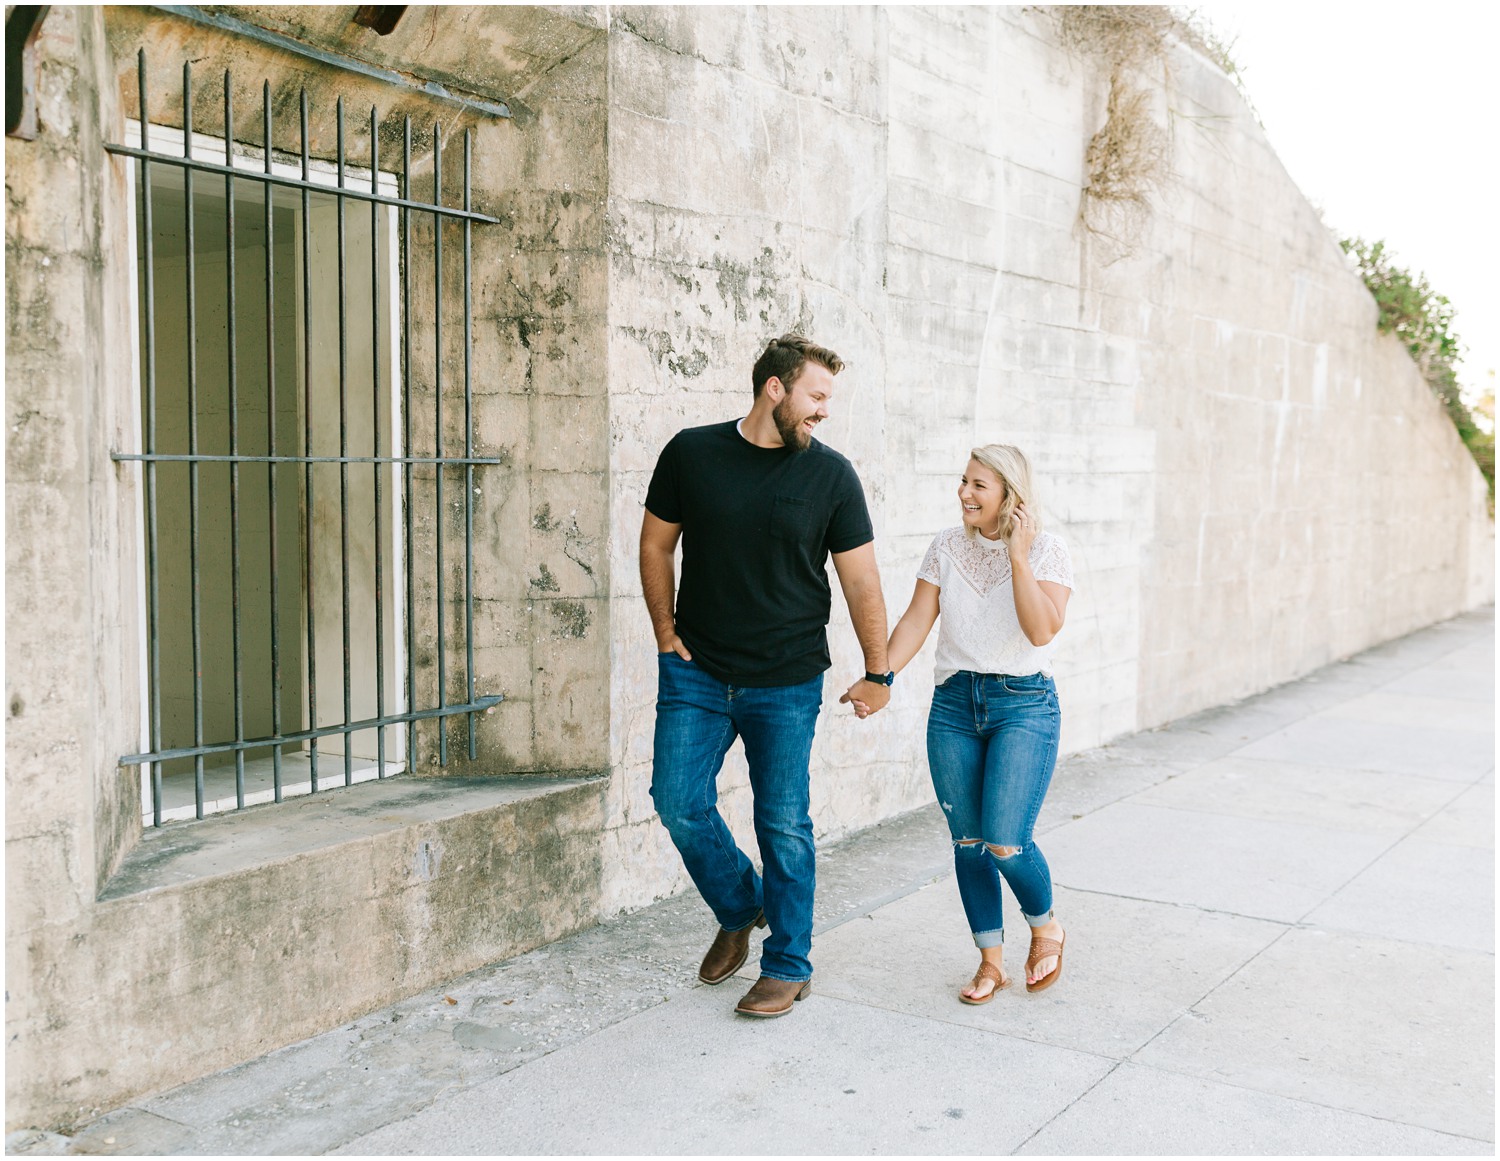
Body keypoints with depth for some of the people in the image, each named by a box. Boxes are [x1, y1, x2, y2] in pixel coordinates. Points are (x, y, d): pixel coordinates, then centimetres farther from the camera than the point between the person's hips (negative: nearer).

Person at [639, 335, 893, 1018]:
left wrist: (877, 672, 2)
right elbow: (656, 544, 10)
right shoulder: (691, 453, -1)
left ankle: (788, 965, 20)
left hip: (787, 682, -1)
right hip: (695, 673, 2)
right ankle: (739, 910, 27)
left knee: (784, 824, 3)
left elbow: (860, 580, 1)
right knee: (678, 801, -1)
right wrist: (665, 628, 4)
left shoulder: (830, 475, -3)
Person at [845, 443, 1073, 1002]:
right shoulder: (947, 546, 6)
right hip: (954, 704, 4)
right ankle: (991, 961, 22)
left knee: (1005, 842, -12)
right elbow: (916, 621, 2)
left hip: (1024, 704, -4)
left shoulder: (1047, 551, -4)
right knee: (967, 841, 5)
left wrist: (1018, 555, -18)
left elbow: (1042, 630, -17)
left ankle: (1046, 926, 19)